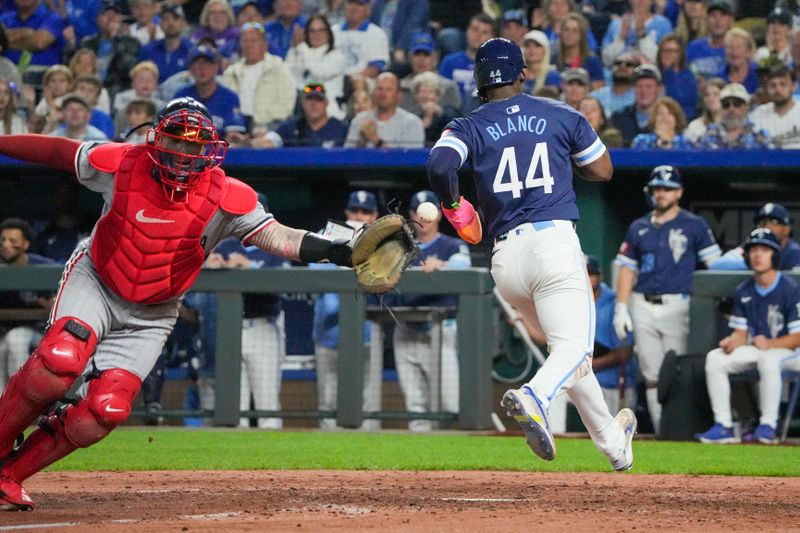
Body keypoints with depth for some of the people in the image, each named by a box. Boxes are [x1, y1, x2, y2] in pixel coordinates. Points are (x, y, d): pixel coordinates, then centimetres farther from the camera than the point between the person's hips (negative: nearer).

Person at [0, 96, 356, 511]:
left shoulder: (225, 197, -19)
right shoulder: (120, 164, -16)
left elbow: (275, 236, -30)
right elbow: (58, 151, 0)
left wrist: (334, 251, -48)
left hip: (150, 318, 1)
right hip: (94, 284, -1)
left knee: (106, 409, -12)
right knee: (59, 361, -29)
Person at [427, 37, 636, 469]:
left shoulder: (469, 127, 9)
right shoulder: (559, 115, 11)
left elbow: (439, 165, -12)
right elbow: (603, 171, 20)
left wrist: (453, 206, 6)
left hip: (505, 258, 3)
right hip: (554, 239, -3)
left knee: (567, 343, 19)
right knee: (574, 347, -13)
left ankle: (612, 441, 26)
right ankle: (535, 397, -45)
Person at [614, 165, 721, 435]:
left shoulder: (694, 226, 3)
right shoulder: (638, 228, 14)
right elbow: (627, 268, 14)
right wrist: (621, 308, 4)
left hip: (678, 306, -4)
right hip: (643, 308, 4)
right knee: (652, 374, 3)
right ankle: (660, 430, 6)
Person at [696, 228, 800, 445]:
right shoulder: (743, 291, 9)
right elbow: (741, 332, 10)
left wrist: (770, 344, -27)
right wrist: (732, 342, -14)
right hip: (753, 350, 6)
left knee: (768, 359, -40)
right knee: (714, 358, -18)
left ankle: (768, 425, -35)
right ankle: (723, 426, -20)